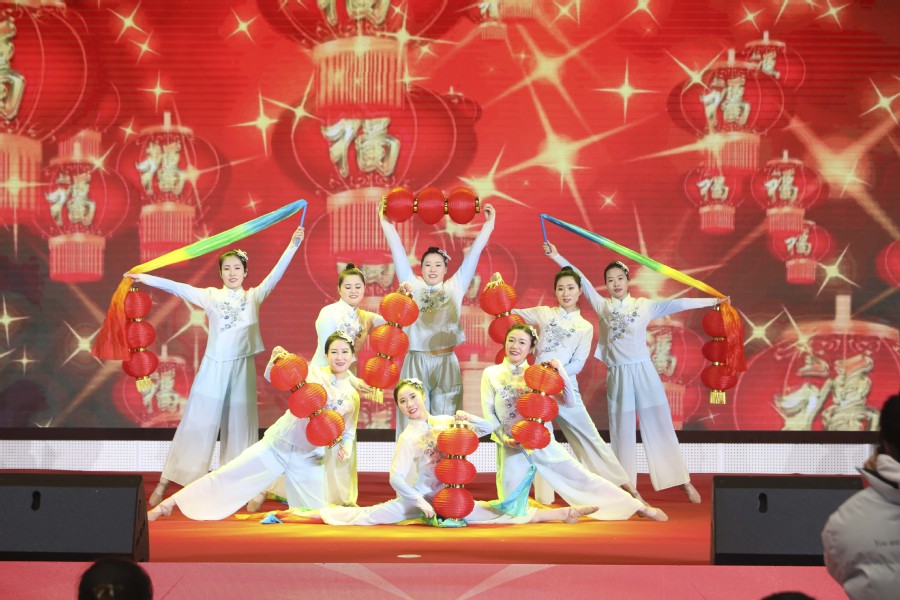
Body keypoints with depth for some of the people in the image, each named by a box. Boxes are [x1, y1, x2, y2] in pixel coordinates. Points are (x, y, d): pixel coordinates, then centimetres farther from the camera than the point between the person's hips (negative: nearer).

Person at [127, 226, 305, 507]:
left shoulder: (254, 296, 7)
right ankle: (164, 484, 3)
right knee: (198, 423, -1)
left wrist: (293, 245, -13)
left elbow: (276, 274, -2)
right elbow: (179, 288, -4)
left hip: (242, 368, 1)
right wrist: (148, 279, -14)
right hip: (214, 367, -1)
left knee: (240, 426, 5)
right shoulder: (211, 297, 4)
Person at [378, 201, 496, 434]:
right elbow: (398, 251, 5)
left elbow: (473, 254, 8)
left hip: (446, 363, 1)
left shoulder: (455, 288, 9)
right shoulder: (412, 286, 8)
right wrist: (386, 223, 3)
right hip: (416, 362, -1)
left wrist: (489, 224, 5)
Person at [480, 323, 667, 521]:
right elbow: (488, 411, -3)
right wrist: (503, 437, -16)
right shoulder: (491, 373, -1)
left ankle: (637, 506, 7)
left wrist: (562, 374, -19)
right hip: (511, 447, 0)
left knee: (582, 477, 0)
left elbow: (569, 402, -5)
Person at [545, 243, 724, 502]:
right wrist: (557, 257, 1)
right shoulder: (602, 306, 6)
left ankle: (684, 481, 7)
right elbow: (581, 279, 4)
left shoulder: (644, 305, 3)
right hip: (617, 375, 1)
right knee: (622, 430, 6)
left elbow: (677, 304, -1)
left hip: (643, 372, -1)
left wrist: (712, 301, -5)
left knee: (659, 425, 2)